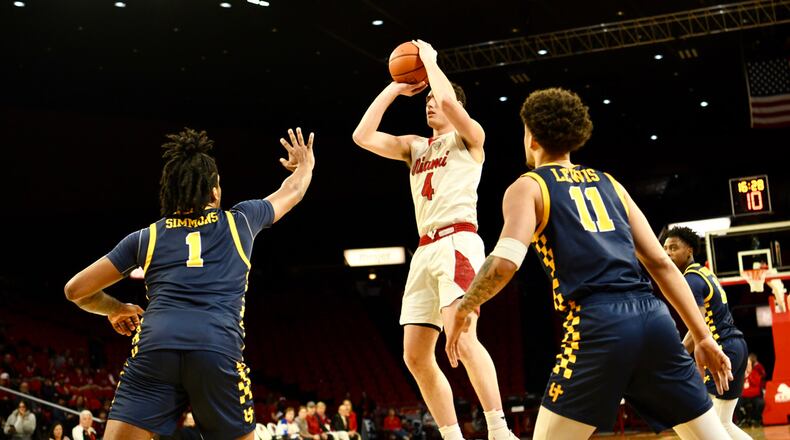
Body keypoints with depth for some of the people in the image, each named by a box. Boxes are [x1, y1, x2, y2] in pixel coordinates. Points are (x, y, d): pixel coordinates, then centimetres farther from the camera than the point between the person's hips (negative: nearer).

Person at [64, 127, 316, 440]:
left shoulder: (146, 237, 21)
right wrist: (306, 166, 64)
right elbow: (292, 192, 42)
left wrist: (115, 309, 42)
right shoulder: (238, 222, 21)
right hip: (219, 351, 0)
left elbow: (75, 289, 23)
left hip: (155, 347, 0)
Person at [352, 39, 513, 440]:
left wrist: (430, 60, 2)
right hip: (425, 251, 7)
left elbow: (448, 99, -14)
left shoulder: (468, 137, 6)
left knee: (462, 339, -26)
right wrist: (394, 88, 16)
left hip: (458, 243, -7)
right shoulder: (414, 147, 24)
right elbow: (362, 136, 13)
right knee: (416, 356, 2)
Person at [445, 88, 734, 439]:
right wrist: (702, 336, 19)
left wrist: (462, 310, 8)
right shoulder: (609, 183, 24)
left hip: (597, 324, -5)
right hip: (654, 317, 5)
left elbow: (504, 264, -9)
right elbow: (661, 263, 19)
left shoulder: (528, 187, 9)